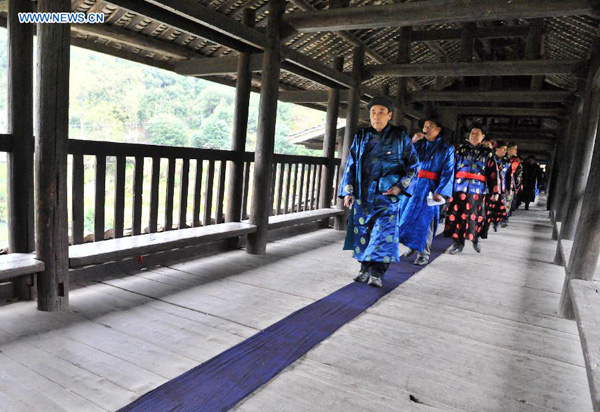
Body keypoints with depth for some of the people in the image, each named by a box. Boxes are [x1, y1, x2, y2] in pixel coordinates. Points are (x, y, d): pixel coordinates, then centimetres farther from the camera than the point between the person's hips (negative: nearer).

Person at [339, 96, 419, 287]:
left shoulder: (400, 137, 2)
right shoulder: (361, 137, 8)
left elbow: (413, 164, 6)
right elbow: (351, 165, 9)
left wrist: (400, 186, -6)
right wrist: (348, 191, 2)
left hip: (387, 195, -3)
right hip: (362, 194, 3)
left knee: (384, 232, -8)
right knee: (362, 231, 6)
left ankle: (377, 272, 1)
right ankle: (365, 268, 20)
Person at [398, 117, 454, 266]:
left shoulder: (446, 149, 0)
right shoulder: (420, 143, 11)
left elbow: (448, 173, -7)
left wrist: (440, 192, -19)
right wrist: (413, 142, -7)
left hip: (430, 188, -4)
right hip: (413, 185, 4)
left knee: (425, 218, -2)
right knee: (409, 214, 7)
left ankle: (424, 253, 7)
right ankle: (412, 245, 24)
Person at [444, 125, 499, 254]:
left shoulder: (487, 153, 10)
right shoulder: (461, 149, 10)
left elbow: (492, 173, 6)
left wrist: (493, 191, 0)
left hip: (478, 189, 0)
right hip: (460, 187, 0)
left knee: (475, 216, 3)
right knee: (458, 215, -1)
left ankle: (475, 239, 27)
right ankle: (458, 243, 10)